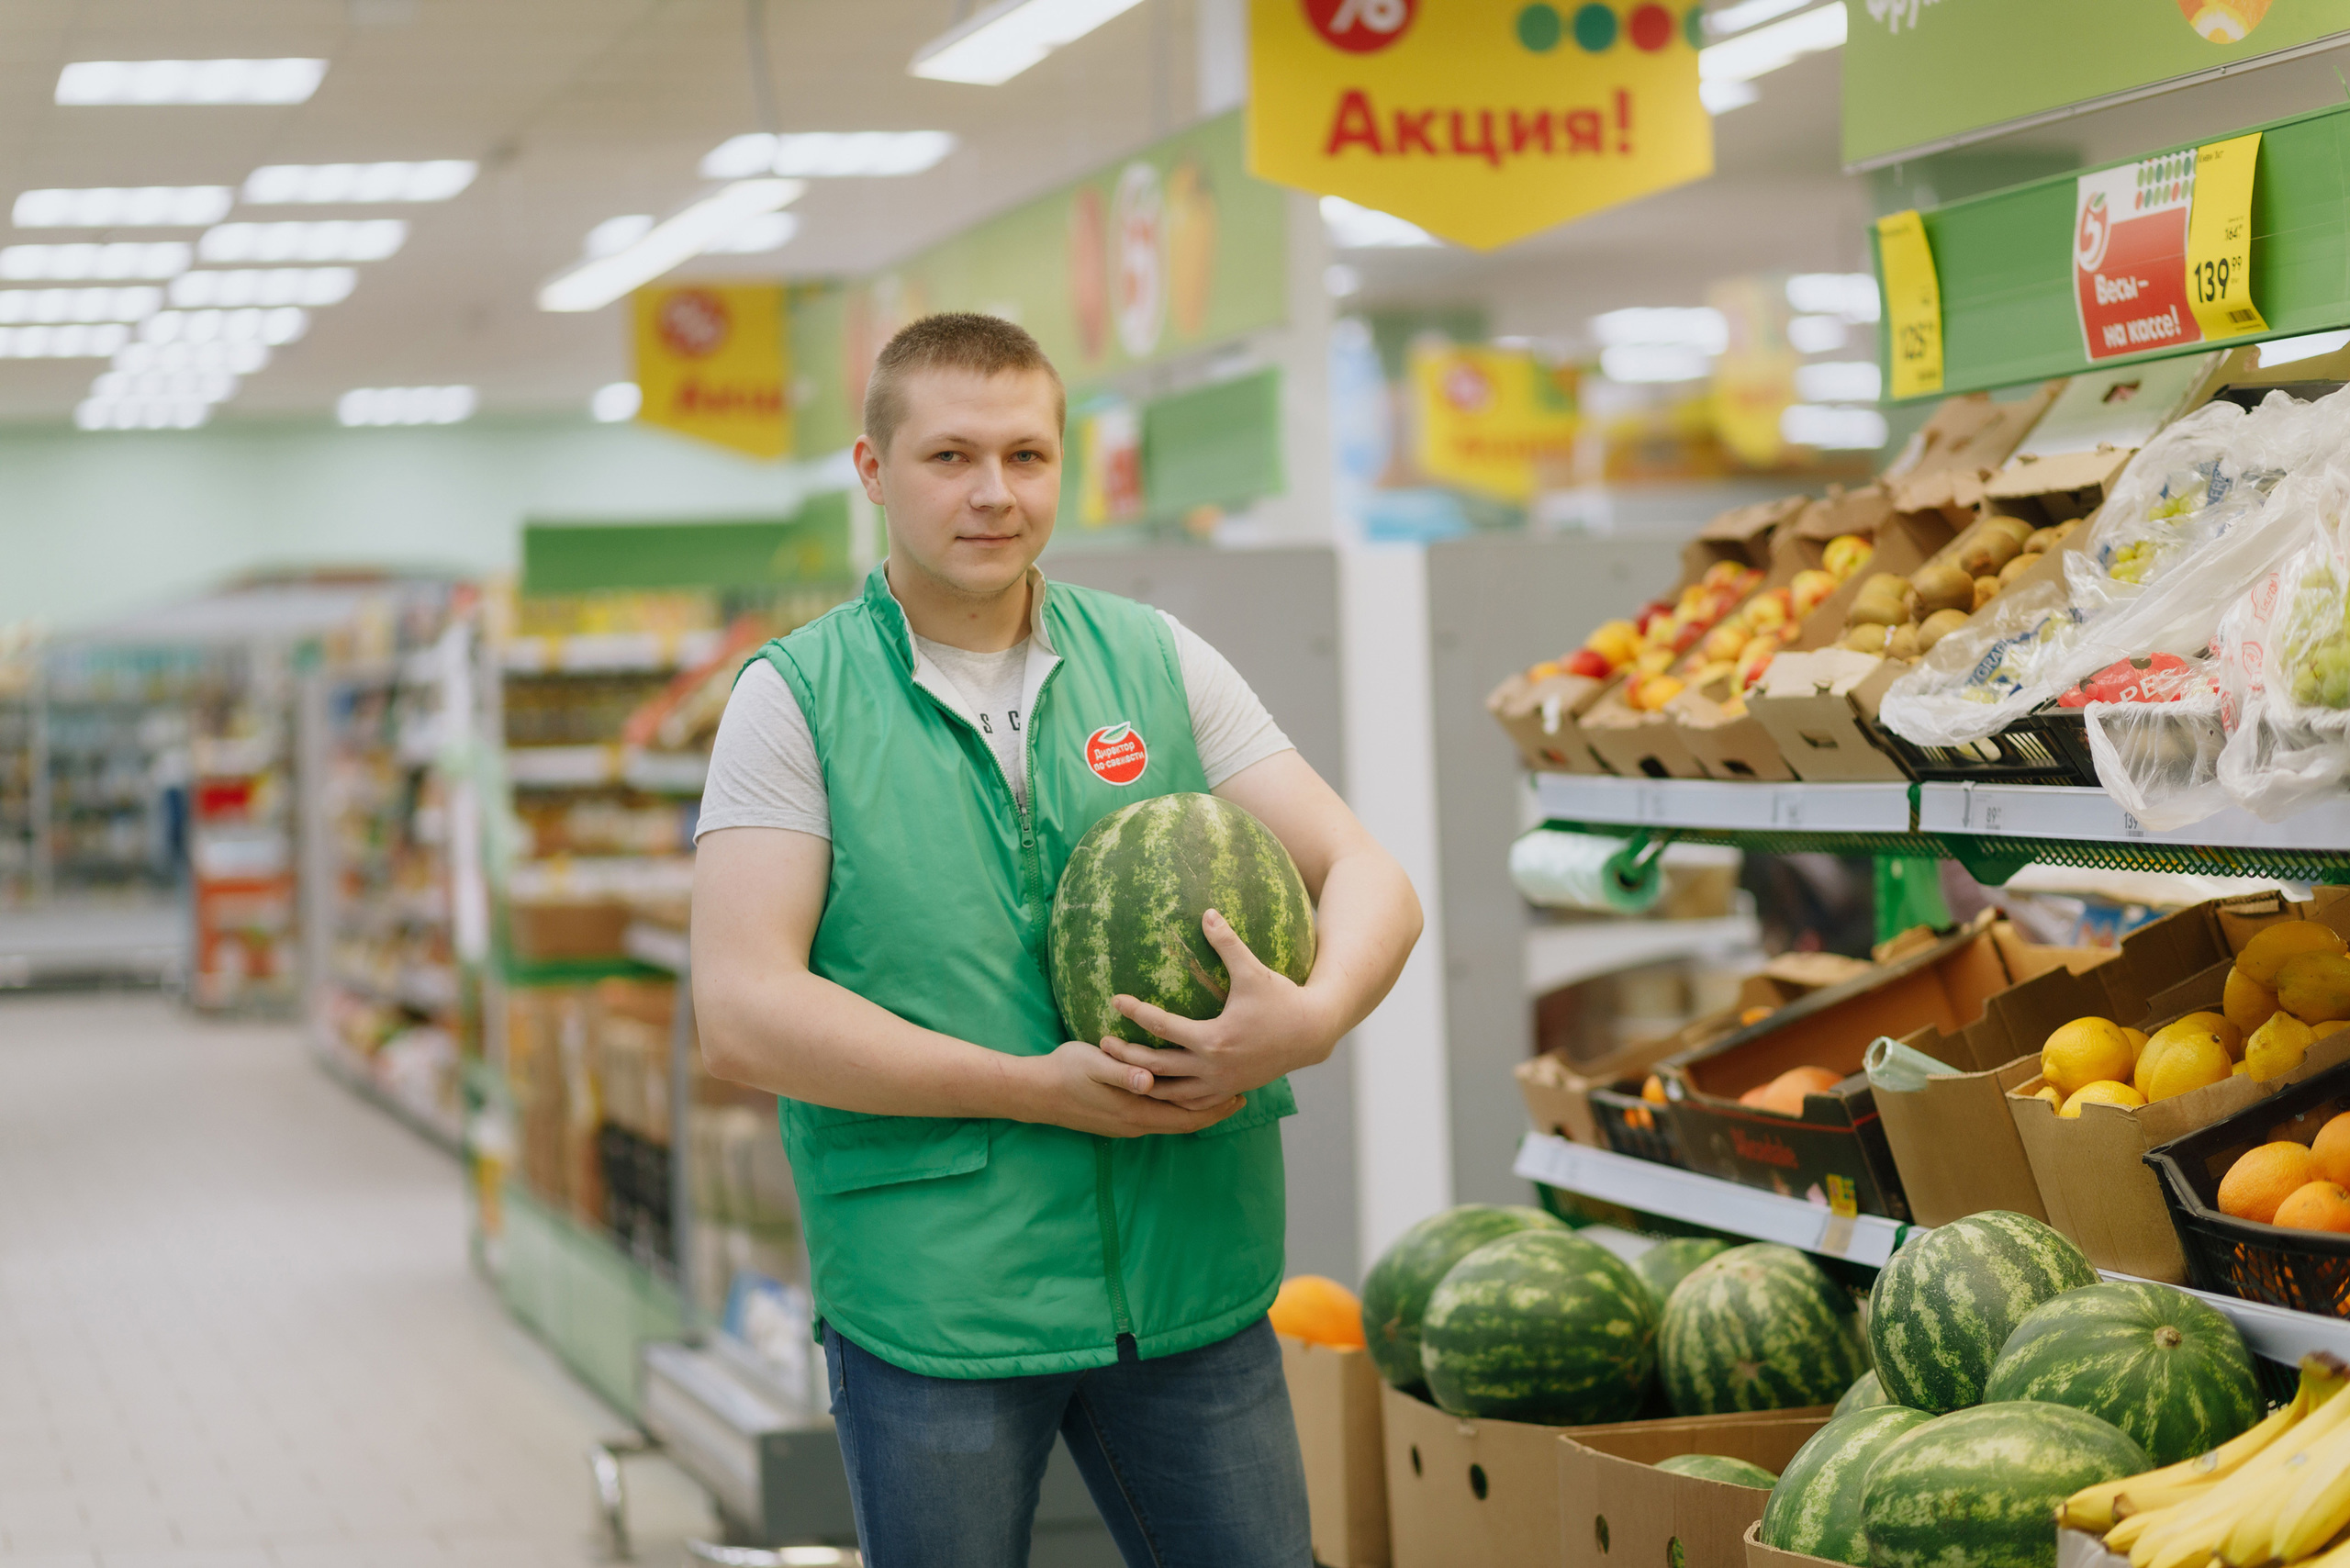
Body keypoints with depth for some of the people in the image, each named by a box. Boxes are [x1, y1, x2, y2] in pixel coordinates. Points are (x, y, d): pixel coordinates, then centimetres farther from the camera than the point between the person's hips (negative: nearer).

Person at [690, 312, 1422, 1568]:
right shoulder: (794, 698, -2)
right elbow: (743, 1014, -12)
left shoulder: (1159, 662, 8)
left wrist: (1310, 1018, -20)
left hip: (1192, 1274, 3)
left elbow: (1366, 879, 3)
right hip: (931, 1304, -3)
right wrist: (1040, 1089, -16)